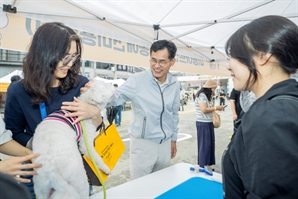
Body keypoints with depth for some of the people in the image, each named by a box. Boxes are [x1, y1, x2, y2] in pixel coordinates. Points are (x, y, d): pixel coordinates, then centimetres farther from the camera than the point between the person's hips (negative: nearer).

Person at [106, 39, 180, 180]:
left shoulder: (175, 85, 1)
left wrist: (173, 139, 15)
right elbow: (115, 97, -19)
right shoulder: (137, 80, -14)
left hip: (165, 144, 5)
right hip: (143, 143, -4)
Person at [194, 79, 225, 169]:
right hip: (203, 124, -9)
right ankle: (203, 166, 11)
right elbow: (204, 110, -23)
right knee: (205, 145, -1)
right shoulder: (202, 95, -16)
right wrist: (216, 108, -14)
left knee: (209, 144, 13)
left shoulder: (206, 95, 14)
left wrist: (214, 107, 1)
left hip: (208, 123, 9)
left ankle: (206, 165, 25)